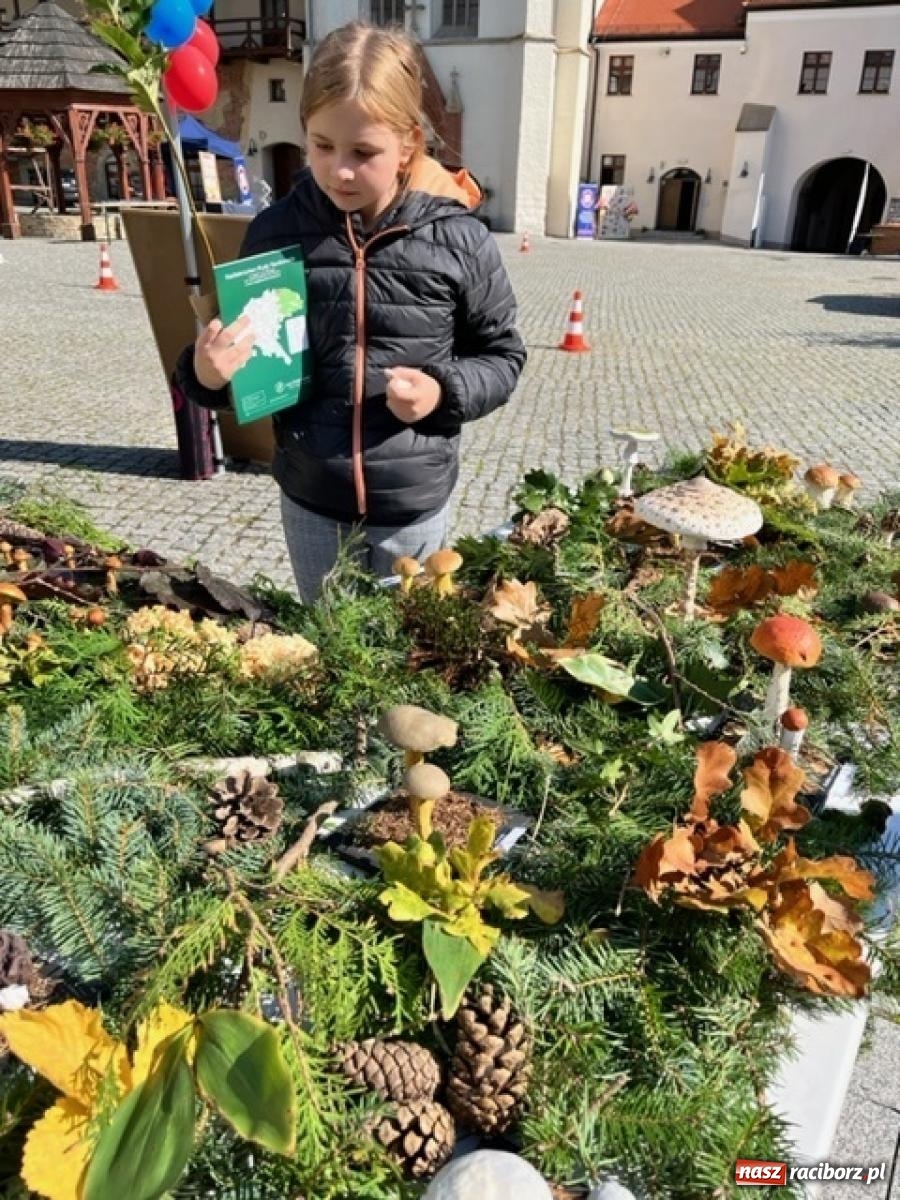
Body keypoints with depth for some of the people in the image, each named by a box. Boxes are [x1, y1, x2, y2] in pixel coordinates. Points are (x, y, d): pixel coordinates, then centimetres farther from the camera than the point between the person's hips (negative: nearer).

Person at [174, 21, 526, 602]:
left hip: (414, 509, -2)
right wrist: (208, 374, -15)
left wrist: (445, 392, -16)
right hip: (309, 503, 2)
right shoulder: (277, 231, -4)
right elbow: (252, 363, 6)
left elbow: (502, 355, 2)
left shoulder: (458, 239, -10)